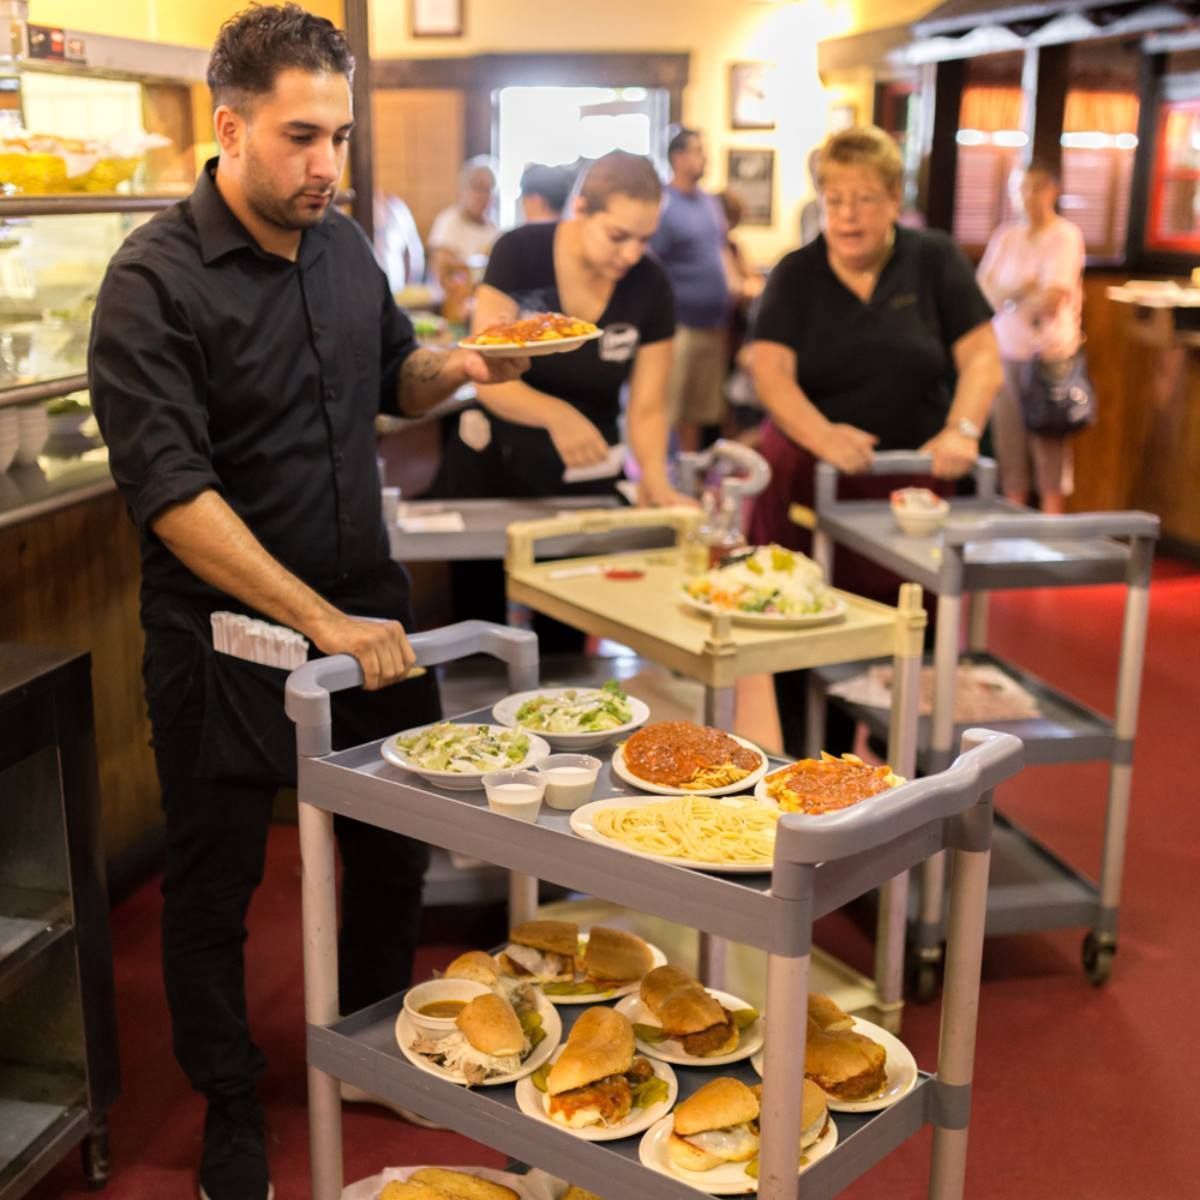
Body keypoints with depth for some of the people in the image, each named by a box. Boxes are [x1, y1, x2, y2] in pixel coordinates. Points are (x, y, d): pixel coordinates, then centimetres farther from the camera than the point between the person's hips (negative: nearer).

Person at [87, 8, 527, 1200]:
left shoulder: (343, 244, 4)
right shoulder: (155, 281, -16)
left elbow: (392, 375, 20)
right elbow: (171, 493, -22)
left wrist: (459, 367, -3)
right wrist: (320, 621, -26)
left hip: (366, 608, 6)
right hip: (226, 636, -6)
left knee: (398, 842, 16)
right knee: (215, 884, 10)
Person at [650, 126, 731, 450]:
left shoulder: (711, 203, 13)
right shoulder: (663, 206, -9)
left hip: (713, 324, 7)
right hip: (679, 326, -7)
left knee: (699, 410, 14)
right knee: (667, 411, -3)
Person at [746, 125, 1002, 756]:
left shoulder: (935, 261, 3)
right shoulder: (796, 274, 3)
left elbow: (980, 357, 0)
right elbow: (771, 371, -9)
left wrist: (962, 430, -20)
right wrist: (824, 437, -28)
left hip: (906, 487, 0)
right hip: (805, 482, 0)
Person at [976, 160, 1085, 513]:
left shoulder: (1065, 236, -4)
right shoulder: (1005, 236, 10)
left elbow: (1051, 299, -13)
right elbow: (983, 289, 1)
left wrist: (1007, 295, -7)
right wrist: (1022, 290, -14)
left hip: (1049, 351, -5)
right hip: (1005, 349, 5)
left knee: (1048, 442, -3)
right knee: (1008, 435, 5)